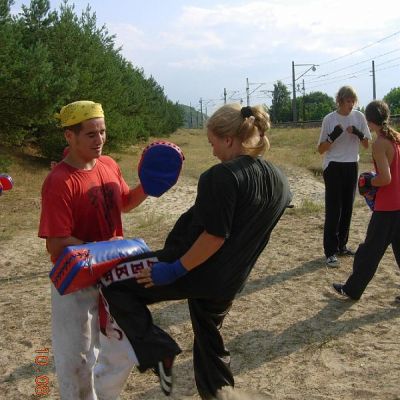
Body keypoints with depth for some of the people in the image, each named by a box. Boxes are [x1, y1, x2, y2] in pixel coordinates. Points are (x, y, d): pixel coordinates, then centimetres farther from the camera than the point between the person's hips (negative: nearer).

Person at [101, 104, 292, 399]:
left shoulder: (222, 176, -23)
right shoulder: (279, 181, 2)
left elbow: (214, 236, -27)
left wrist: (175, 270, -19)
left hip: (196, 269, -8)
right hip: (229, 282, 8)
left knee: (115, 285, 3)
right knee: (209, 336, 28)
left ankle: (159, 352, -6)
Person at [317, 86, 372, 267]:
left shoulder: (359, 116, 2)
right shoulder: (329, 119, -8)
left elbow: (367, 144, 6)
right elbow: (321, 149, -7)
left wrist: (358, 133, -14)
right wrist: (333, 136, -23)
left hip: (352, 167, 4)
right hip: (333, 167, -4)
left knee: (347, 208, 10)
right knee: (333, 210, -6)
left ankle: (342, 245, 23)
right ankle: (330, 251, -3)